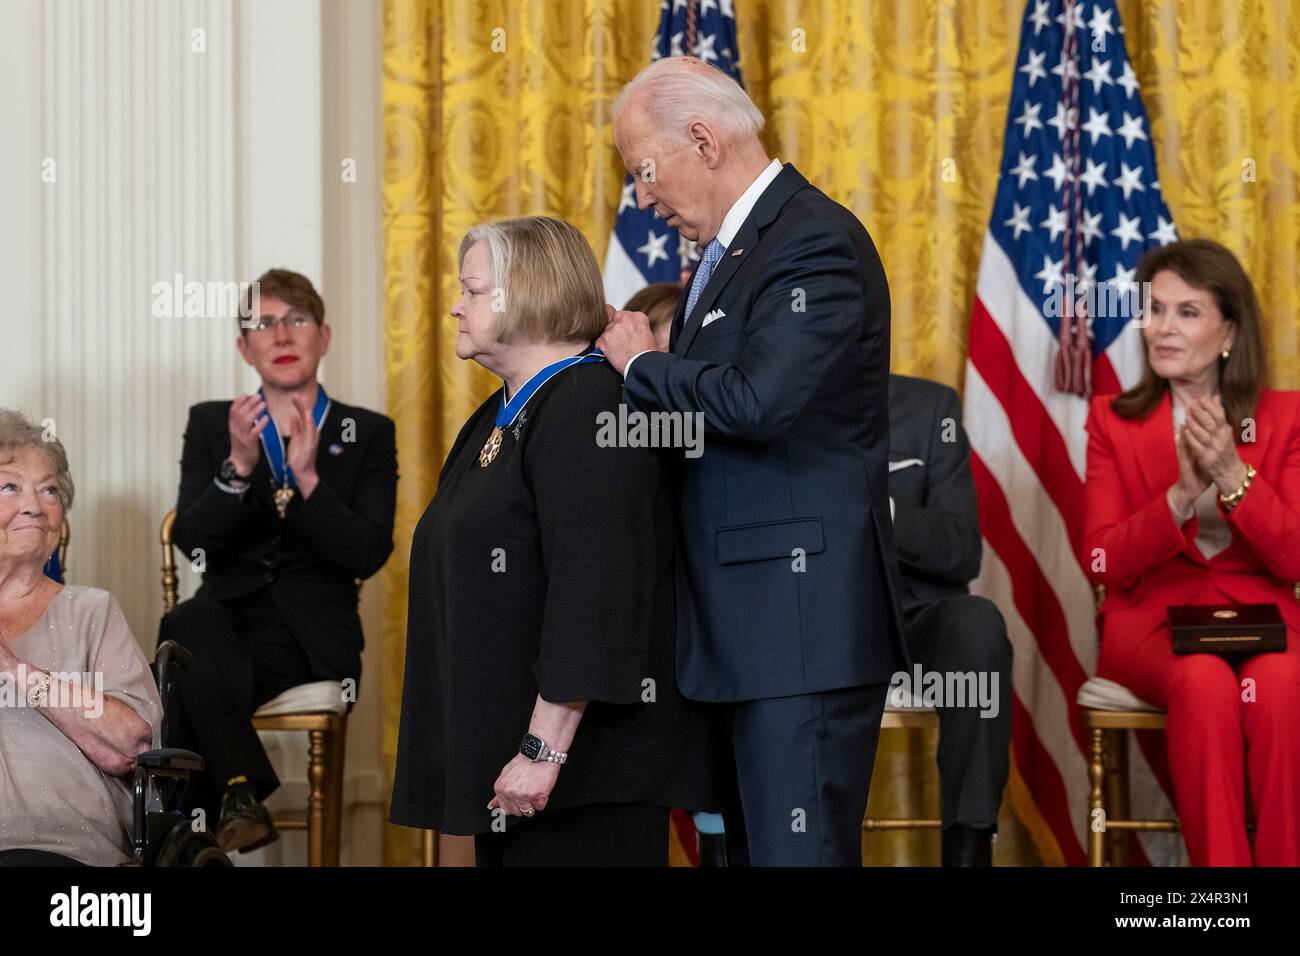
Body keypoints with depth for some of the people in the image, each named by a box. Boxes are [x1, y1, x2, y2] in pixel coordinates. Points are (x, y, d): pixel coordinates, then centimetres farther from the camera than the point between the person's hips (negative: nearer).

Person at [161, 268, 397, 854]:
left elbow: (369, 554, -4)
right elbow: (192, 542, 0)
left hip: (311, 635, -2)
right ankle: (242, 788, -31)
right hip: (228, 613, 2)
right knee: (191, 623, -37)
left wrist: (307, 477, -17)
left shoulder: (368, 434, 9)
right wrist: (239, 466, -16)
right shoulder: (211, 425, 14)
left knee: (188, 686, -32)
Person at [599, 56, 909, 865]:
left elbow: (755, 400, -26)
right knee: (748, 844, 14)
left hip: (803, 619, -10)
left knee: (798, 850, -8)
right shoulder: (733, 246, 17)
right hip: (745, 619, 10)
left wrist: (642, 365, -11)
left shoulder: (816, 240, -13)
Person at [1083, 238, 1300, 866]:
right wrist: (1182, 496, -17)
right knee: (1206, 683, -35)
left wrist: (1232, 476, -16)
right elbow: (1103, 565, -1)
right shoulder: (1113, 420, 7)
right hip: (1152, 619, 0)